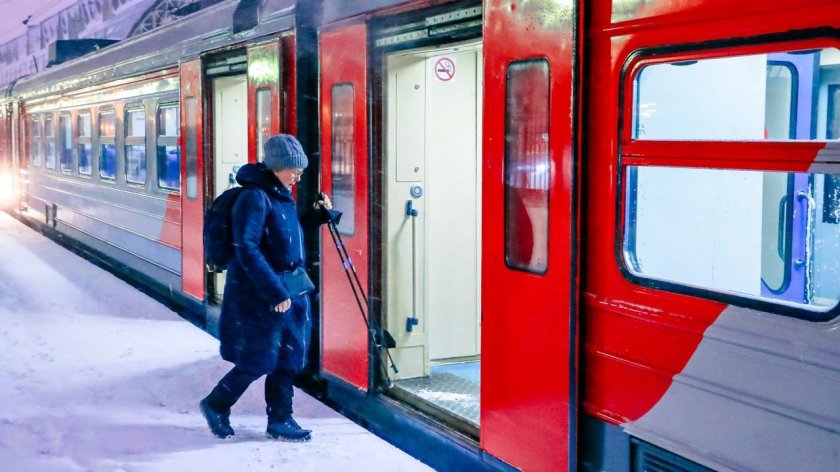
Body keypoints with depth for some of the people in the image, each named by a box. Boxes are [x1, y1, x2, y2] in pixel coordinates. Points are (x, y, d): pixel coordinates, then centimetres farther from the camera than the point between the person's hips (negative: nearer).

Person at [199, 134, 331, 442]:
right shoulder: (254, 197, -17)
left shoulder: (282, 196, 10)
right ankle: (216, 405, 20)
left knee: (287, 357, 11)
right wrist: (276, 292, -24)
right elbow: (247, 250, -23)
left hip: (287, 289, 9)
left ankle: (280, 421, 21)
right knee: (260, 359, -1)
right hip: (259, 293, -9)